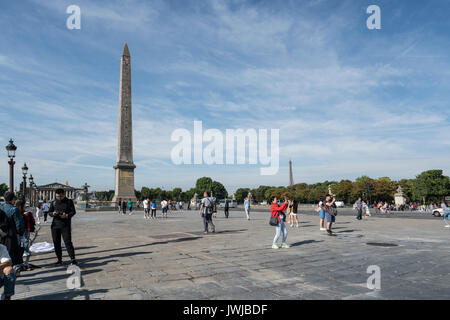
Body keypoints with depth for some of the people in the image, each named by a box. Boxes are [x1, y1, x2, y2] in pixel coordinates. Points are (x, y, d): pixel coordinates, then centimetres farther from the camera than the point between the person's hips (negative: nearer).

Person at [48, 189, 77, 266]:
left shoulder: (69, 201, 3)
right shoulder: (53, 202, 11)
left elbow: (73, 212, -1)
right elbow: (49, 212, 11)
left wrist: (67, 215, -21)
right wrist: (53, 213, -13)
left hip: (66, 225, -4)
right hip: (55, 225, 4)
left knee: (68, 242, -11)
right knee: (56, 242, 6)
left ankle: (72, 259, -9)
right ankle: (59, 260, 17)